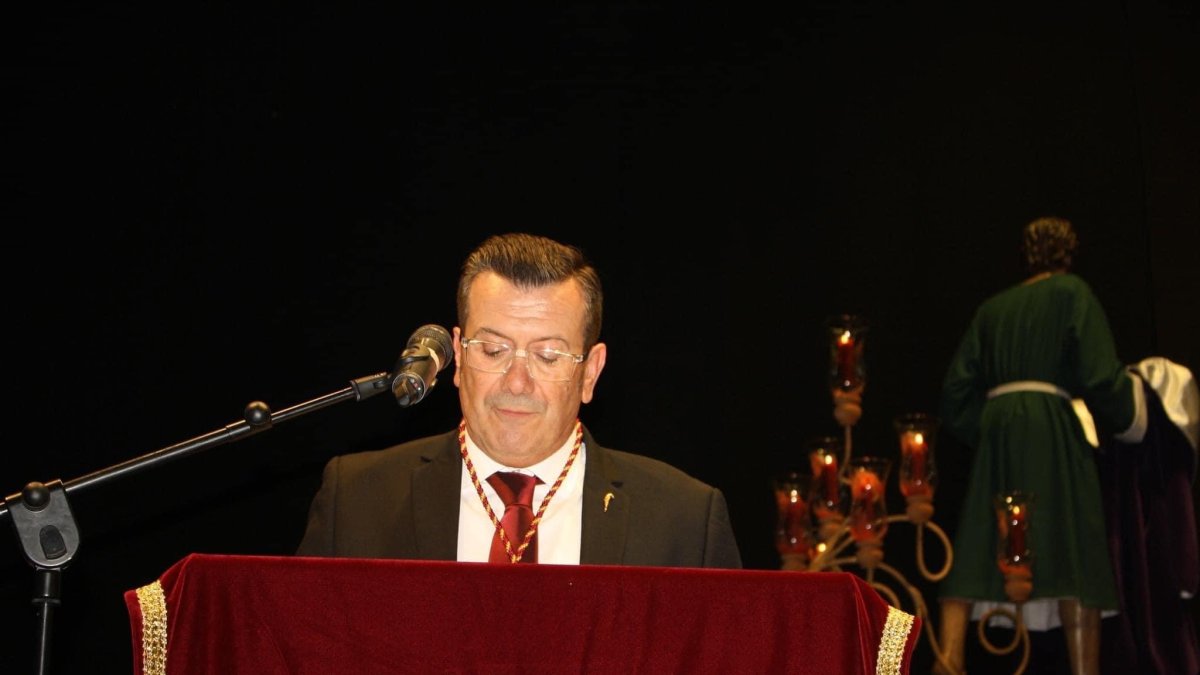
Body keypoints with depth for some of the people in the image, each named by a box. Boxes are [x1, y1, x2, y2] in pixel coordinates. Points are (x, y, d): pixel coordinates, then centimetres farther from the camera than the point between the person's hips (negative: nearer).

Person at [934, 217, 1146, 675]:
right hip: (1052, 429, -4)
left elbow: (958, 389, 13)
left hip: (994, 429, 4)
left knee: (976, 552, 2)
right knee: (1072, 556, -5)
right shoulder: (1072, 292, 6)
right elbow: (1098, 373, -5)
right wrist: (1126, 412, 12)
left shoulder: (992, 308, 18)